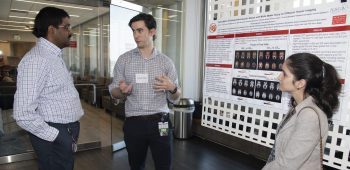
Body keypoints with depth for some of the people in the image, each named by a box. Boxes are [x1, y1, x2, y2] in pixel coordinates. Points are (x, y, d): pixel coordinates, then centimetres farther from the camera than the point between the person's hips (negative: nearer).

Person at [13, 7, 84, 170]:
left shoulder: (55, 56, 11)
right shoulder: (36, 60, -21)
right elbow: (23, 114, -25)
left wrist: (69, 132, 13)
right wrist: (57, 136, -18)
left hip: (68, 132, 9)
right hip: (55, 137, -9)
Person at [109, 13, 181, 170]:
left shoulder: (166, 61, 0)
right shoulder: (124, 60, 1)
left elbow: (174, 98, 4)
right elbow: (113, 92, 4)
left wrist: (172, 88, -18)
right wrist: (122, 91, -18)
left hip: (160, 122, 0)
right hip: (133, 123, 1)